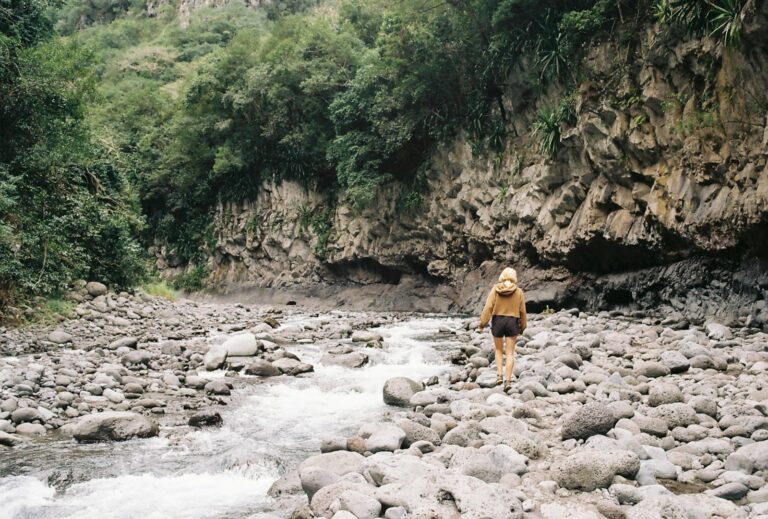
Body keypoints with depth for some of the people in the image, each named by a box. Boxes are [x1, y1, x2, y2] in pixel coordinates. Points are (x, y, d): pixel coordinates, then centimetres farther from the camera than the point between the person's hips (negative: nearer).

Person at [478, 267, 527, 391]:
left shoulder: (495, 289, -5)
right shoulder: (518, 292, -3)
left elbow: (488, 307, -8)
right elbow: (522, 311, 3)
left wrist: (482, 323, -3)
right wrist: (522, 326, 15)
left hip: (497, 321, 0)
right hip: (512, 322, 0)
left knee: (498, 350, 19)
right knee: (510, 353, 5)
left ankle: (499, 375, 7)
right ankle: (508, 380, -1)